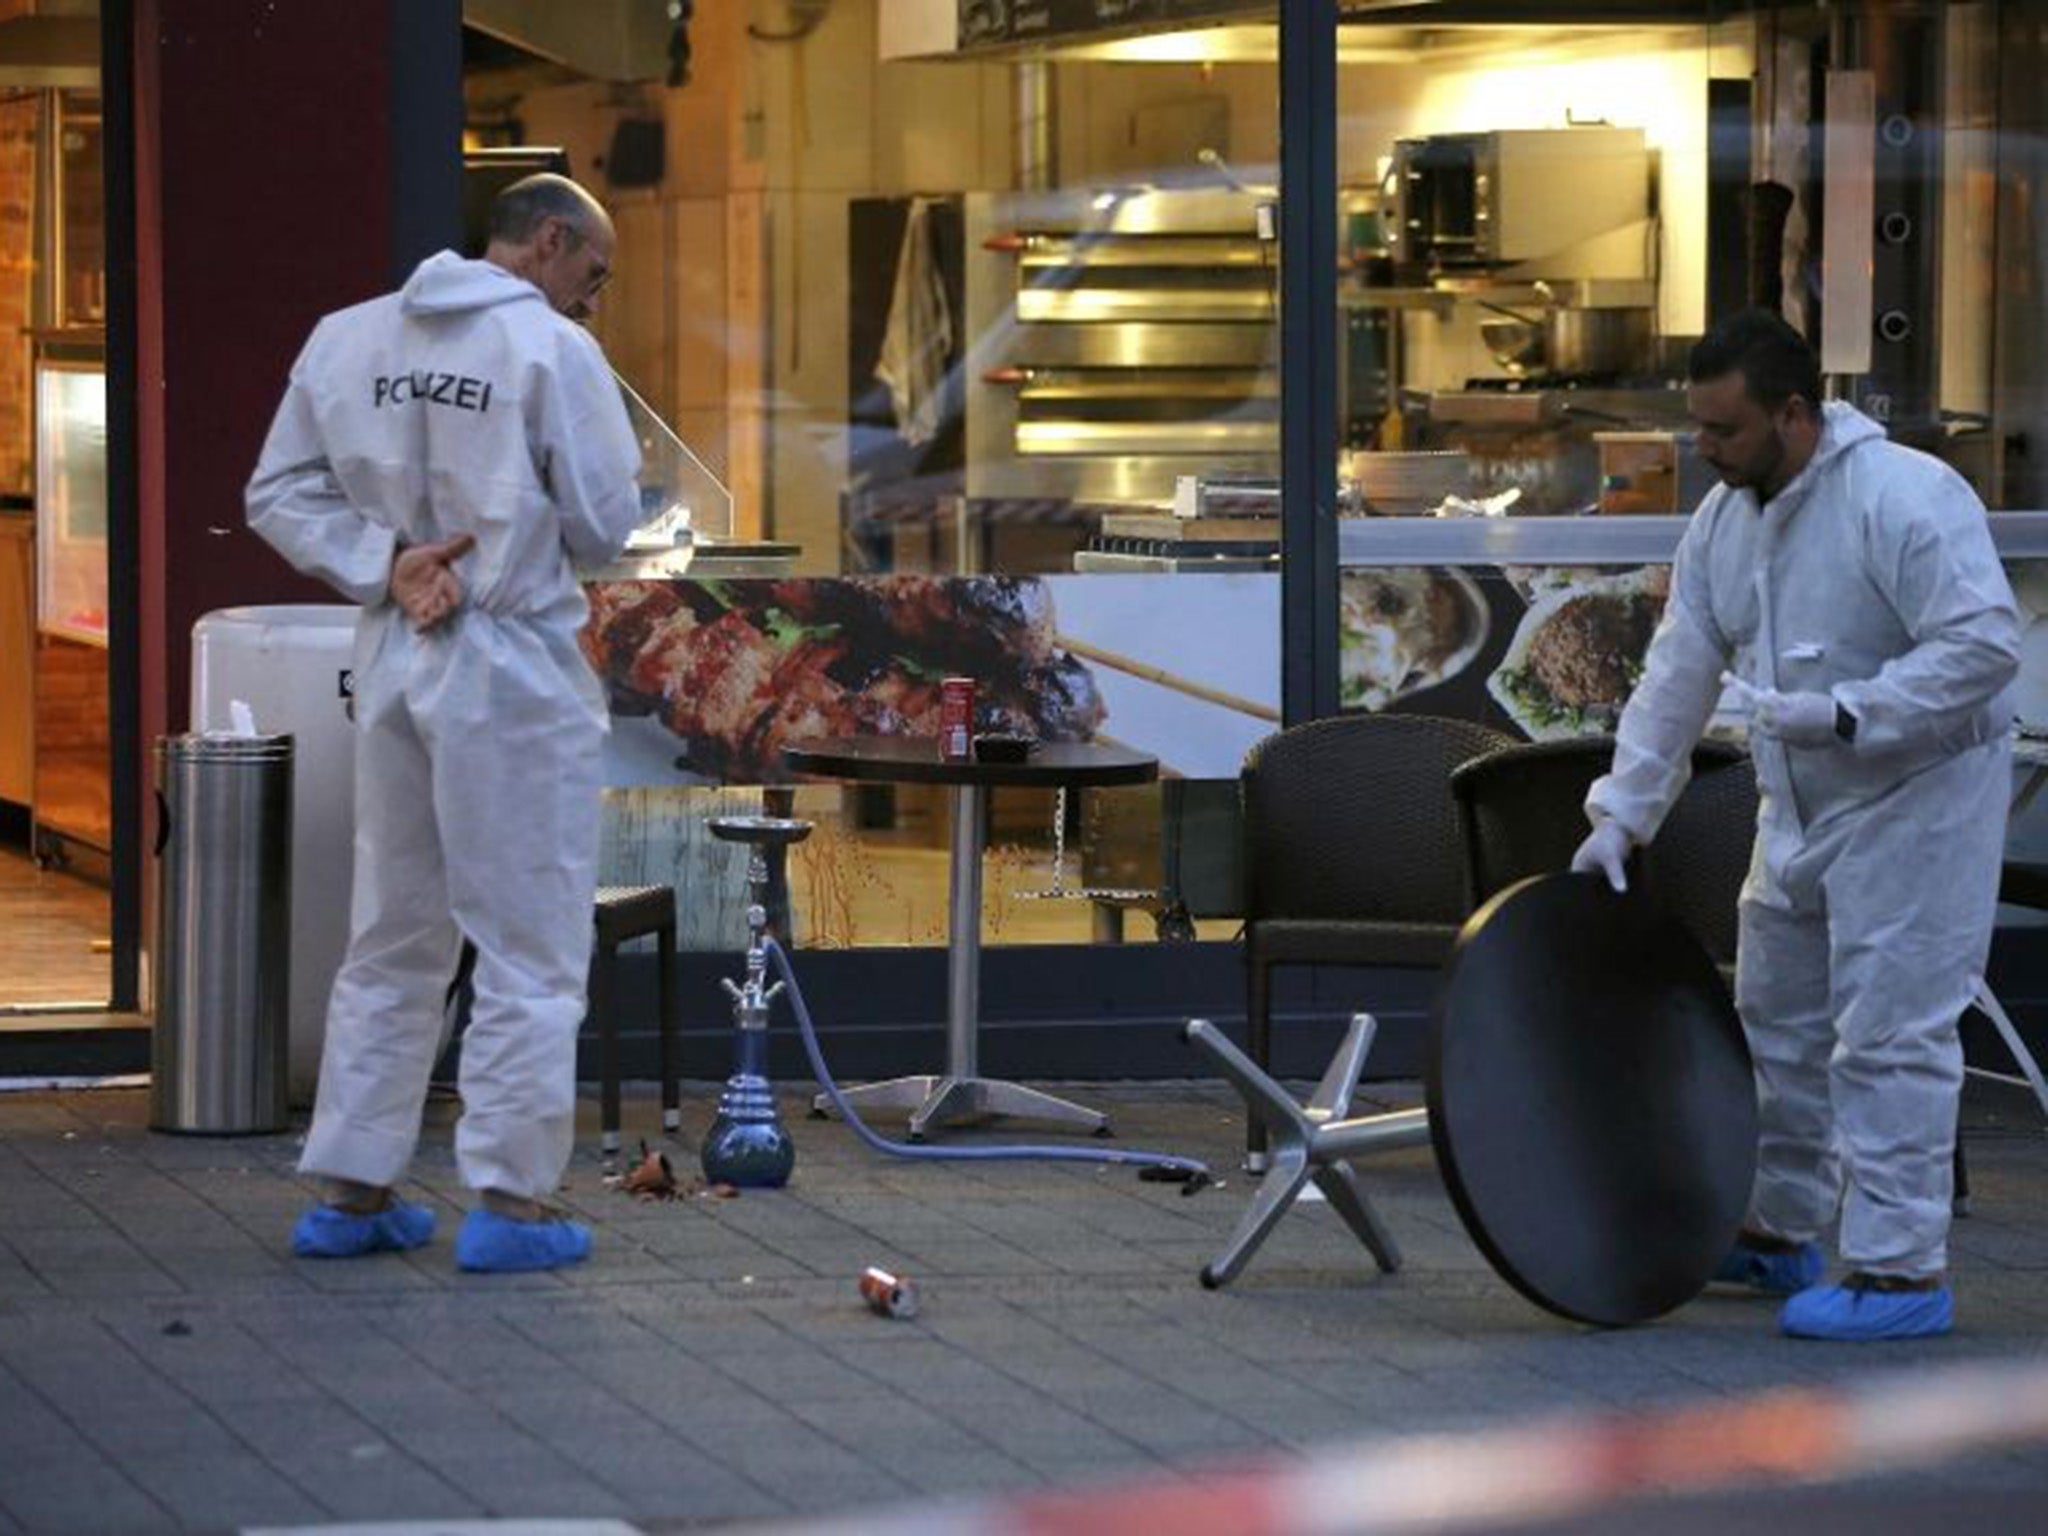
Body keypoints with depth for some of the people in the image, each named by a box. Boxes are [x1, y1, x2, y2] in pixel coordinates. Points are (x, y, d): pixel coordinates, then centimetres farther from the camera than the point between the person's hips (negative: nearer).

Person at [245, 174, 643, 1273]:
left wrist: (383, 560, -4)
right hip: (514, 665, -6)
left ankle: (352, 1190, 16)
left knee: (393, 938, 15)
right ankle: (511, 1199, 0)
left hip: (392, 663, 6)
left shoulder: (346, 339, 6)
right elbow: (603, 525, -8)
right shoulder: (552, 350, -10)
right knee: (530, 950, 2)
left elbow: (280, 494, 6)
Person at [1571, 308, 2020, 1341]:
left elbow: (1983, 645, -27)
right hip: (1801, 812, 9)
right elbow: (1678, 676, 7)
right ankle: (1773, 1235, 31)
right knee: (1776, 1020, 17)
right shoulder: (1723, 520, 4)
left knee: (1888, 1038, -10)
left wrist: (1846, 714, -30)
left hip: (1913, 801, -9)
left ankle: (1901, 1272, -6)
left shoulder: (1904, 499, -23)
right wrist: (1621, 814, 2)